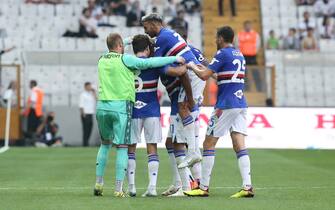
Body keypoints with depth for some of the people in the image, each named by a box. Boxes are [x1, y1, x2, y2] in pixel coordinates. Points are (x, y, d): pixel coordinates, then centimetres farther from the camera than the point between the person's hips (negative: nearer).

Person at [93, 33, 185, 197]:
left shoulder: (101, 60, 12)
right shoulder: (124, 59, -4)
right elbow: (149, 63, -7)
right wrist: (174, 59, -1)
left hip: (102, 105, 5)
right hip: (121, 106, -5)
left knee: (105, 143, 20)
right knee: (122, 147, 0)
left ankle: (98, 183, 17)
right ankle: (118, 189, -4)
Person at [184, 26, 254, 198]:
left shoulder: (223, 54, -8)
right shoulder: (239, 55, 16)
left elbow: (204, 76, -12)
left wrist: (192, 66, 5)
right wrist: (206, 68, 30)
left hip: (226, 105, -7)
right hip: (241, 104, 7)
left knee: (208, 144, 1)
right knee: (240, 146, 1)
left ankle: (204, 187, 2)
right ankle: (247, 187, -11)